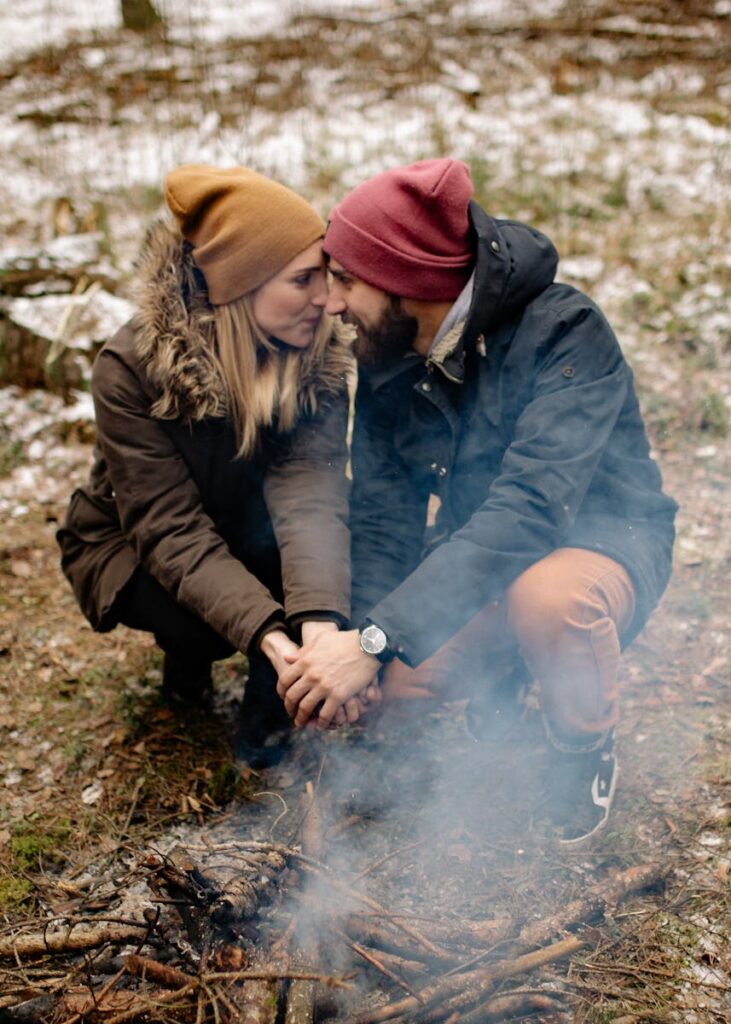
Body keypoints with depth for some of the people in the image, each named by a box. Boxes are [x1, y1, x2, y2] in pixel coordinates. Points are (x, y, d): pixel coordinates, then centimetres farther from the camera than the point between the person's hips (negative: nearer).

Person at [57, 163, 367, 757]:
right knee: (199, 618, -34)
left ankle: (269, 710, -4)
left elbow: (311, 489, -33)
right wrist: (267, 635, -49)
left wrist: (321, 621, -51)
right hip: (133, 548, -2)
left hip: (248, 536, 3)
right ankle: (185, 652, 4)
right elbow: (170, 528, -34)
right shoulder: (132, 368, -29)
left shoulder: (323, 357, -20)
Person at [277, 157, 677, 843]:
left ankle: (585, 753, -6)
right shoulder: (386, 358, -6)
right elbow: (383, 515, -7)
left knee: (550, 597, -39)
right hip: (479, 555, 5)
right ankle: (498, 690, 16)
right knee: (398, 677, -20)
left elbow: (527, 510, -39)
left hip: (604, 543, -5)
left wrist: (377, 639, -44)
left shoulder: (565, 334, -28)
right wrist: (365, 637, -24)